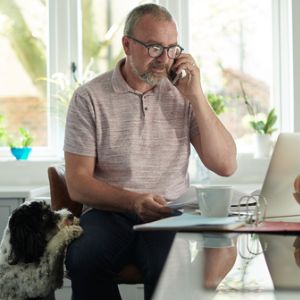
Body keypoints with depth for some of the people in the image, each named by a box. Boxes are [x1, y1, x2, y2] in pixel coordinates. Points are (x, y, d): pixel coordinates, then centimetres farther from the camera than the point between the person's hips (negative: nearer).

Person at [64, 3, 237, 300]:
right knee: (83, 261, -34)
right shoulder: (90, 97, 0)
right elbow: (77, 184, -2)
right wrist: (133, 201, -20)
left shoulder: (181, 95, 8)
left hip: (169, 216, 1)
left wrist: (196, 96, -6)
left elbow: (225, 166, 1)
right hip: (108, 212, -1)